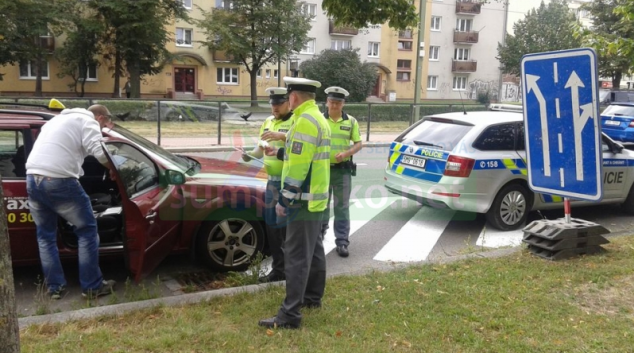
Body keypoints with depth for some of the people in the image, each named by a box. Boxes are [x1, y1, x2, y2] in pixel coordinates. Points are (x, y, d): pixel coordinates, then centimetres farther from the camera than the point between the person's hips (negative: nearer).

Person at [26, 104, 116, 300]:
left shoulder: (58, 118, 29)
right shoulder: (88, 122, 2)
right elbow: (99, 152, -12)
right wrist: (113, 169, 3)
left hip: (33, 178, 8)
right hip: (58, 181, -8)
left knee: (46, 235, 19)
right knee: (87, 230, 6)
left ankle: (55, 287, 22)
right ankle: (92, 286, 8)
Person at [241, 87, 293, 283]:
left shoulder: (295, 121, -9)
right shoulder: (267, 122, 15)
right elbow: (261, 148, 21)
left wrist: (281, 136, -39)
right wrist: (250, 154, 1)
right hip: (272, 181, 8)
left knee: (284, 225, -7)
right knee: (272, 226, 12)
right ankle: (278, 269, 24)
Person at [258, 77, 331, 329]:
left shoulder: (305, 121, -19)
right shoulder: (318, 118, 14)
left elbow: (299, 166, -24)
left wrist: (285, 200, -20)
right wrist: (280, 153, 29)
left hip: (304, 200, -11)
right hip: (316, 198, 11)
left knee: (296, 257, -7)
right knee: (314, 250, 19)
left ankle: (290, 315, -3)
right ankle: (313, 297, 33)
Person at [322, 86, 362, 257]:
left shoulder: (351, 121, 2)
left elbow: (358, 144, 4)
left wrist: (346, 153, -13)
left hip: (342, 170, 0)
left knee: (342, 206, 1)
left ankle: (342, 241, 5)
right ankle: (320, 229, 32)